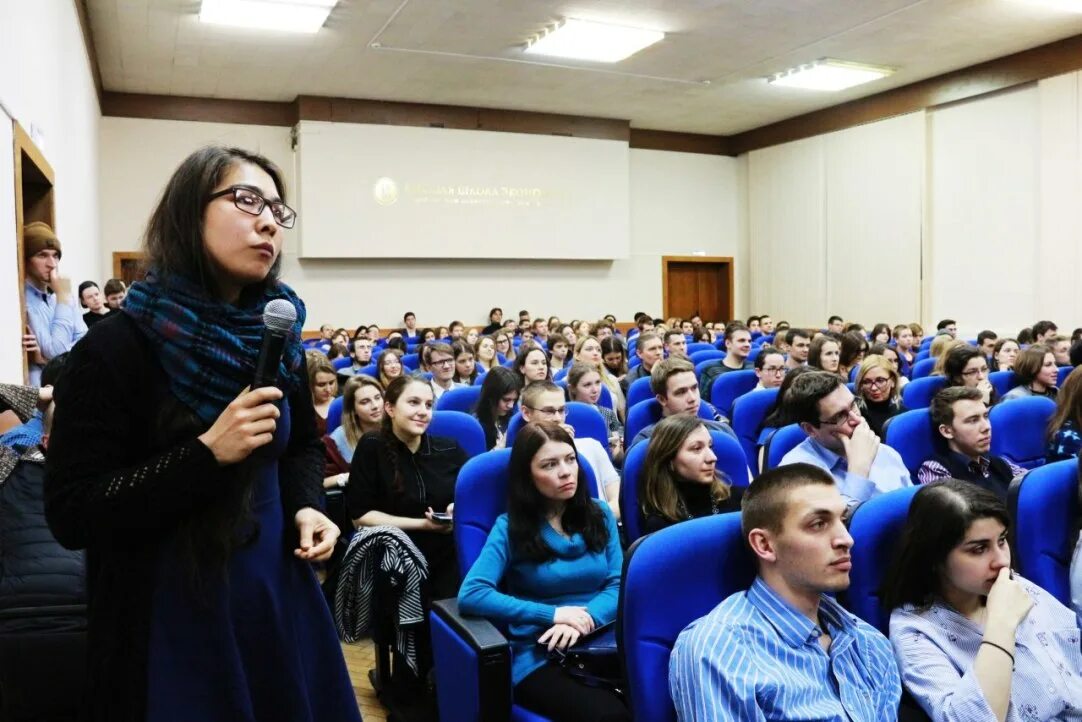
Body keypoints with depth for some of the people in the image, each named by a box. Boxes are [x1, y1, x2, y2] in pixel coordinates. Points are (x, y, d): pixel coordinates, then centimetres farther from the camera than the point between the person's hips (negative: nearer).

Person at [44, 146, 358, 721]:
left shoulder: (278, 340, 3)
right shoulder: (114, 349, -14)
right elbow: (71, 515, -16)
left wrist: (307, 506, -5)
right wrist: (206, 453, -25)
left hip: (277, 593, 6)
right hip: (171, 613, -5)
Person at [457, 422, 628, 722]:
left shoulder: (600, 514, 11)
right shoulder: (510, 528, 0)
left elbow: (618, 584, 6)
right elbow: (470, 595, -13)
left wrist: (585, 619, -15)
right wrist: (553, 614, -15)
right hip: (539, 656, -3)